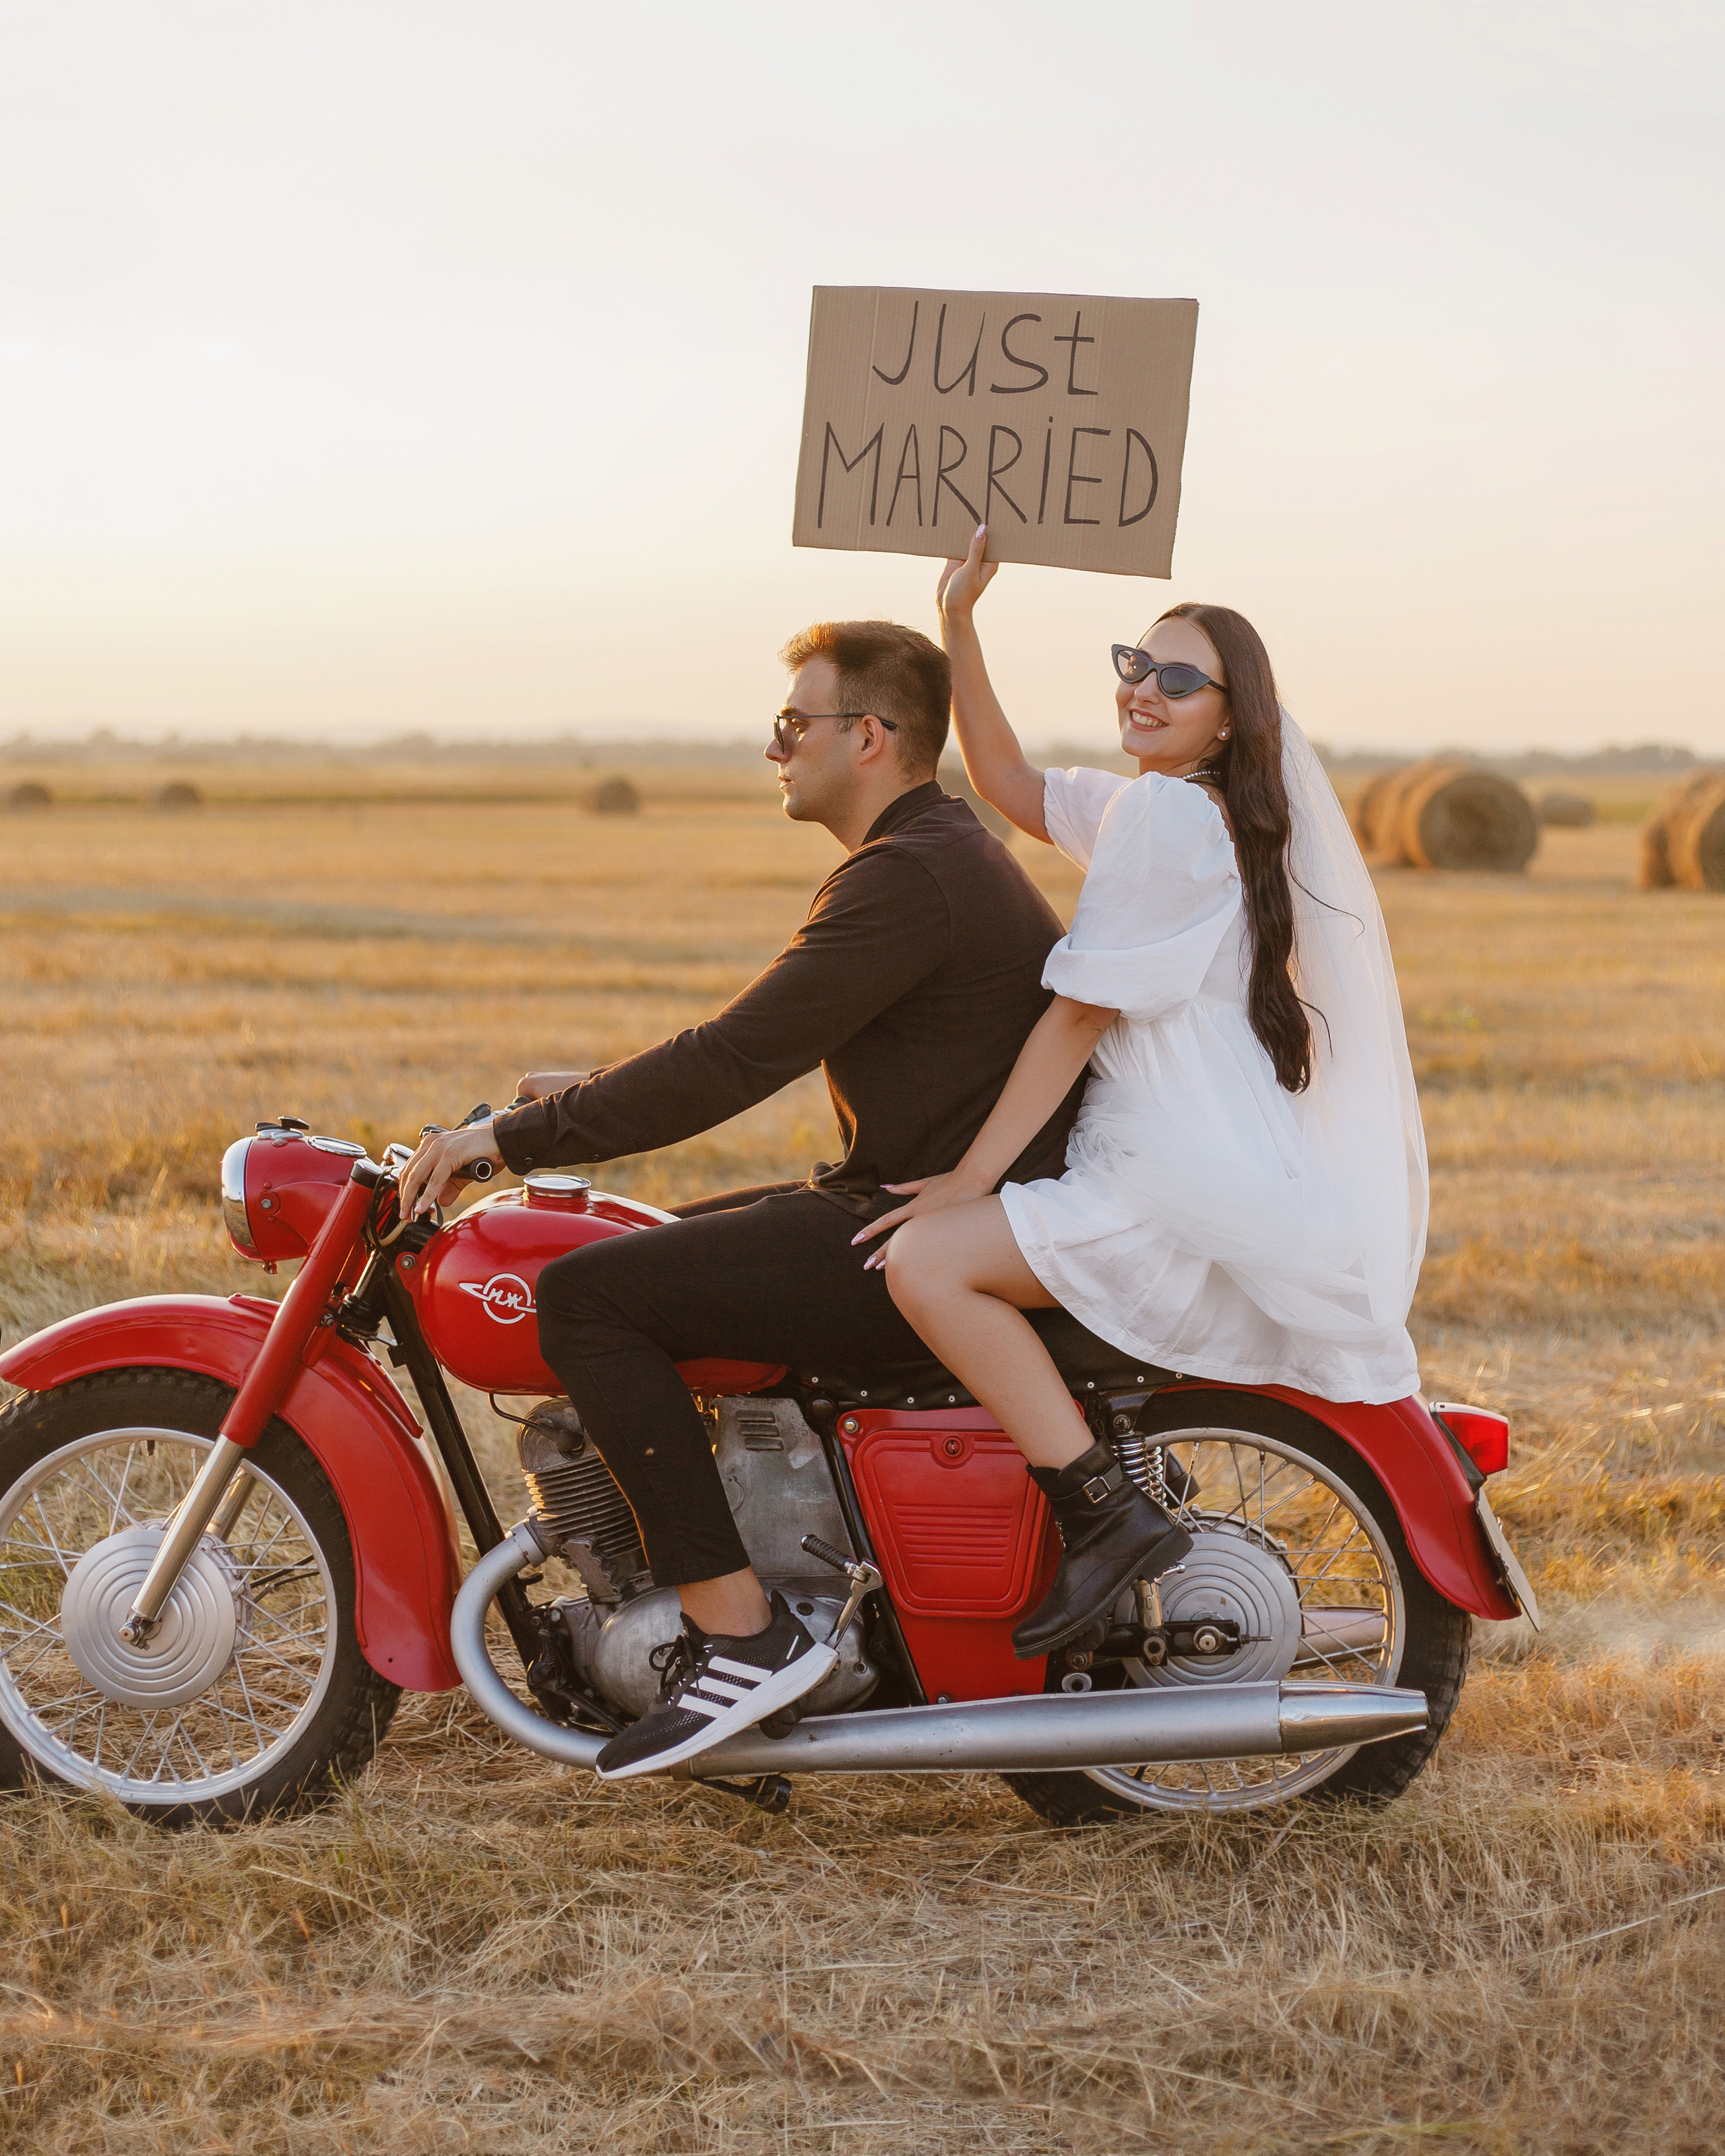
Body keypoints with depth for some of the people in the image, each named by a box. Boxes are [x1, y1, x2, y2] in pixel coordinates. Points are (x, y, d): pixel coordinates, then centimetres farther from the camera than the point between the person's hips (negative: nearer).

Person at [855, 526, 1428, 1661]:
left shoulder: (1167, 812, -12)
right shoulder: (1226, 809, 17)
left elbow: (1082, 1012, -13)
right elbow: (1011, 785, 23)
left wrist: (971, 1176, -9)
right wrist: (960, 624, 14)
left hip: (1210, 1208, -11)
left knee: (927, 1259, -21)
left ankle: (1110, 1513, -22)